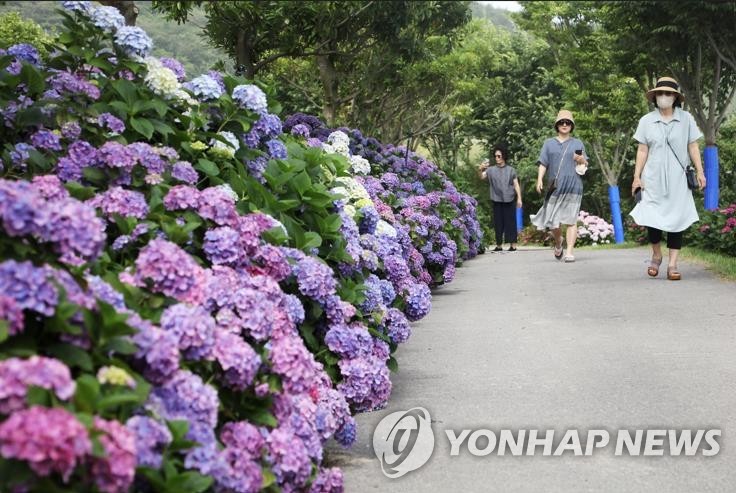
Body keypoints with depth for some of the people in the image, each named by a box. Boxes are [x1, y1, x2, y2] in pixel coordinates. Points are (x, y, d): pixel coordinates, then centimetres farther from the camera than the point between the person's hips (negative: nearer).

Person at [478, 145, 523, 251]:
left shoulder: (511, 170, 6)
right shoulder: (491, 170, 5)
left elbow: (516, 185, 6)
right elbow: (481, 177, -11)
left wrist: (519, 198, -2)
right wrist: (480, 169, -32)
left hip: (509, 200, -1)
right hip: (497, 201, 1)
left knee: (510, 222, -1)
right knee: (498, 223, 5)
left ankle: (513, 245, 0)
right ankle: (498, 245, 11)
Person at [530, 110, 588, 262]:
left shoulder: (577, 143, 15)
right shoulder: (549, 143, 16)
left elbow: (585, 165, 15)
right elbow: (543, 164, 11)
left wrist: (581, 160, -8)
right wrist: (539, 180, -4)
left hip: (573, 186, -1)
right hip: (554, 187, 1)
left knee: (571, 220, -8)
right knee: (553, 222, 0)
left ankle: (569, 252, -8)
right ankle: (558, 243, 28)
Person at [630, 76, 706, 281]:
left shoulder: (686, 119, 3)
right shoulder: (646, 121, 3)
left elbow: (693, 147, 5)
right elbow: (642, 151, 4)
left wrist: (700, 172, -1)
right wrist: (636, 177, -1)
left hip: (677, 179, 0)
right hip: (653, 179, 0)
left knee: (676, 220, -1)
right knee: (652, 218, -5)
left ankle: (672, 264, 3)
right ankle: (656, 256, 20)